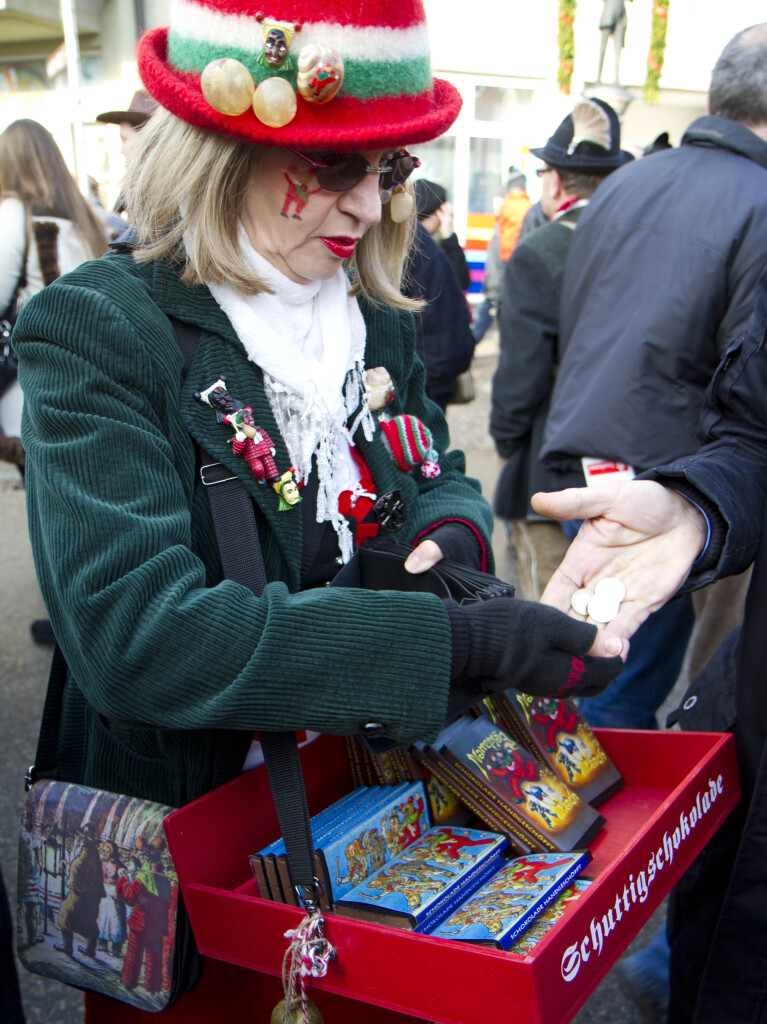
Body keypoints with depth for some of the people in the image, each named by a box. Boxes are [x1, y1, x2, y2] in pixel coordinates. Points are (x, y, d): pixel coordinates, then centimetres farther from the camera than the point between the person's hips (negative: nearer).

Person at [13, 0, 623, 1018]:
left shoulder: (376, 315, -1)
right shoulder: (94, 331, -20)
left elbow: (440, 475, 11)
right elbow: (132, 633, -31)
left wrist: (453, 530, -16)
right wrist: (463, 640, -36)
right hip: (188, 829, -5)